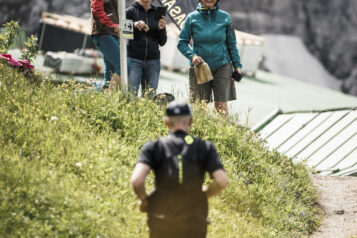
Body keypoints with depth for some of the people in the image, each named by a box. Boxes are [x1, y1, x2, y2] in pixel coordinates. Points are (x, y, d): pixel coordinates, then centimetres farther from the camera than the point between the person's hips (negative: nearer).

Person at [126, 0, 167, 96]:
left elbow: (162, 42, 12)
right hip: (134, 60, -3)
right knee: (131, 94, -12)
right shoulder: (130, 11, 4)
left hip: (153, 60, 3)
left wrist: (162, 29, -8)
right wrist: (133, 25, -18)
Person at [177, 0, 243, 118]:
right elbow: (181, 42, 3)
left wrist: (237, 65, 4)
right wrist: (192, 55, -15)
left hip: (222, 66, 0)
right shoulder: (192, 18, -1)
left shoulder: (225, 17, 2)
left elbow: (232, 43, 8)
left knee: (221, 104, -4)